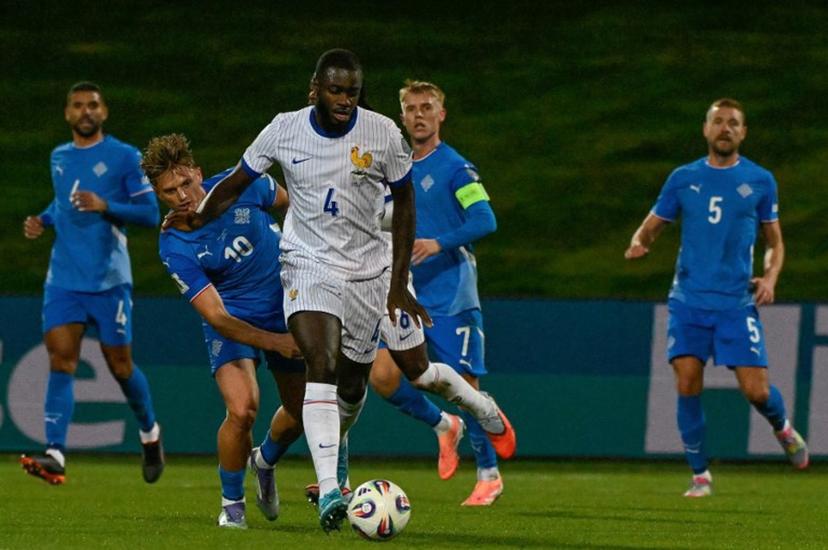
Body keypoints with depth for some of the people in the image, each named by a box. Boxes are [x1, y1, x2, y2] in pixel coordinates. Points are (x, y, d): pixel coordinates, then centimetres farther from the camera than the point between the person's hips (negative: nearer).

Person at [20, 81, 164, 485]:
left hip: (109, 280, -3)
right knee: (61, 358, -11)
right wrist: (44, 220, 9)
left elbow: (149, 213, -5)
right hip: (64, 280, 4)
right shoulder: (59, 158, 13)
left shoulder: (124, 157, -3)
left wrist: (105, 206, -19)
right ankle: (55, 456, -21)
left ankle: (150, 433, 32)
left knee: (119, 363, 4)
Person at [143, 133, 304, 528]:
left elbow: (291, 201, 5)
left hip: (287, 310, 3)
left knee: (300, 413, 9)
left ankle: (266, 461, 44)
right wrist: (271, 341, -38)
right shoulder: (174, 248, -24)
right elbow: (217, 317, -26)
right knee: (241, 409, -25)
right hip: (232, 322, -3)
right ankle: (232, 503, -1)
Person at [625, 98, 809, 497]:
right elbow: (651, 227, 12)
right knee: (687, 384, -11)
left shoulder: (760, 181, 6)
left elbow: (775, 242, 13)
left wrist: (770, 277, -6)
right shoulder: (683, 178, 7)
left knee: (756, 390, -7)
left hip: (737, 303, -1)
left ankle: (783, 429, 28)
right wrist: (638, 244, -12)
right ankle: (700, 475, 2)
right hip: (689, 301, 1)